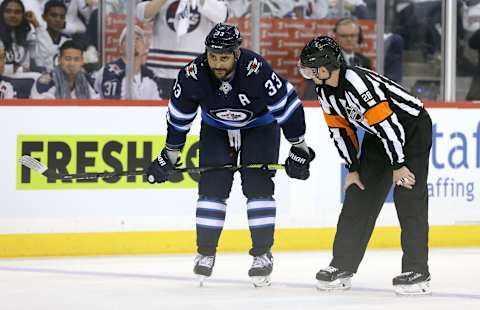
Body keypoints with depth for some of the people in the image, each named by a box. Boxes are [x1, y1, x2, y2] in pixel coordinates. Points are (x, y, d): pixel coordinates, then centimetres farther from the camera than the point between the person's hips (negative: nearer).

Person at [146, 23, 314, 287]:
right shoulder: (192, 75, -26)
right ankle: (205, 253, 7)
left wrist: (298, 148, -19)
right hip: (216, 128, 2)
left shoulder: (257, 70, -36)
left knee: (258, 186, -12)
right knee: (211, 186, -7)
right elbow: (179, 116, -8)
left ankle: (262, 254, -2)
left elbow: (288, 104, -24)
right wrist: (169, 155, -1)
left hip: (260, 125, -2)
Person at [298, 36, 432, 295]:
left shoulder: (357, 82, -33)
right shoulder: (325, 91, -4)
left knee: (409, 198, -14)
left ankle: (417, 271, -11)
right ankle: (343, 265, 9)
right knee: (359, 196, 5)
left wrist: (398, 165, -26)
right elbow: (340, 128, 6)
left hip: (413, 127, -9)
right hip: (379, 135, 9)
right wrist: (352, 168, 3)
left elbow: (387, 123, -31)